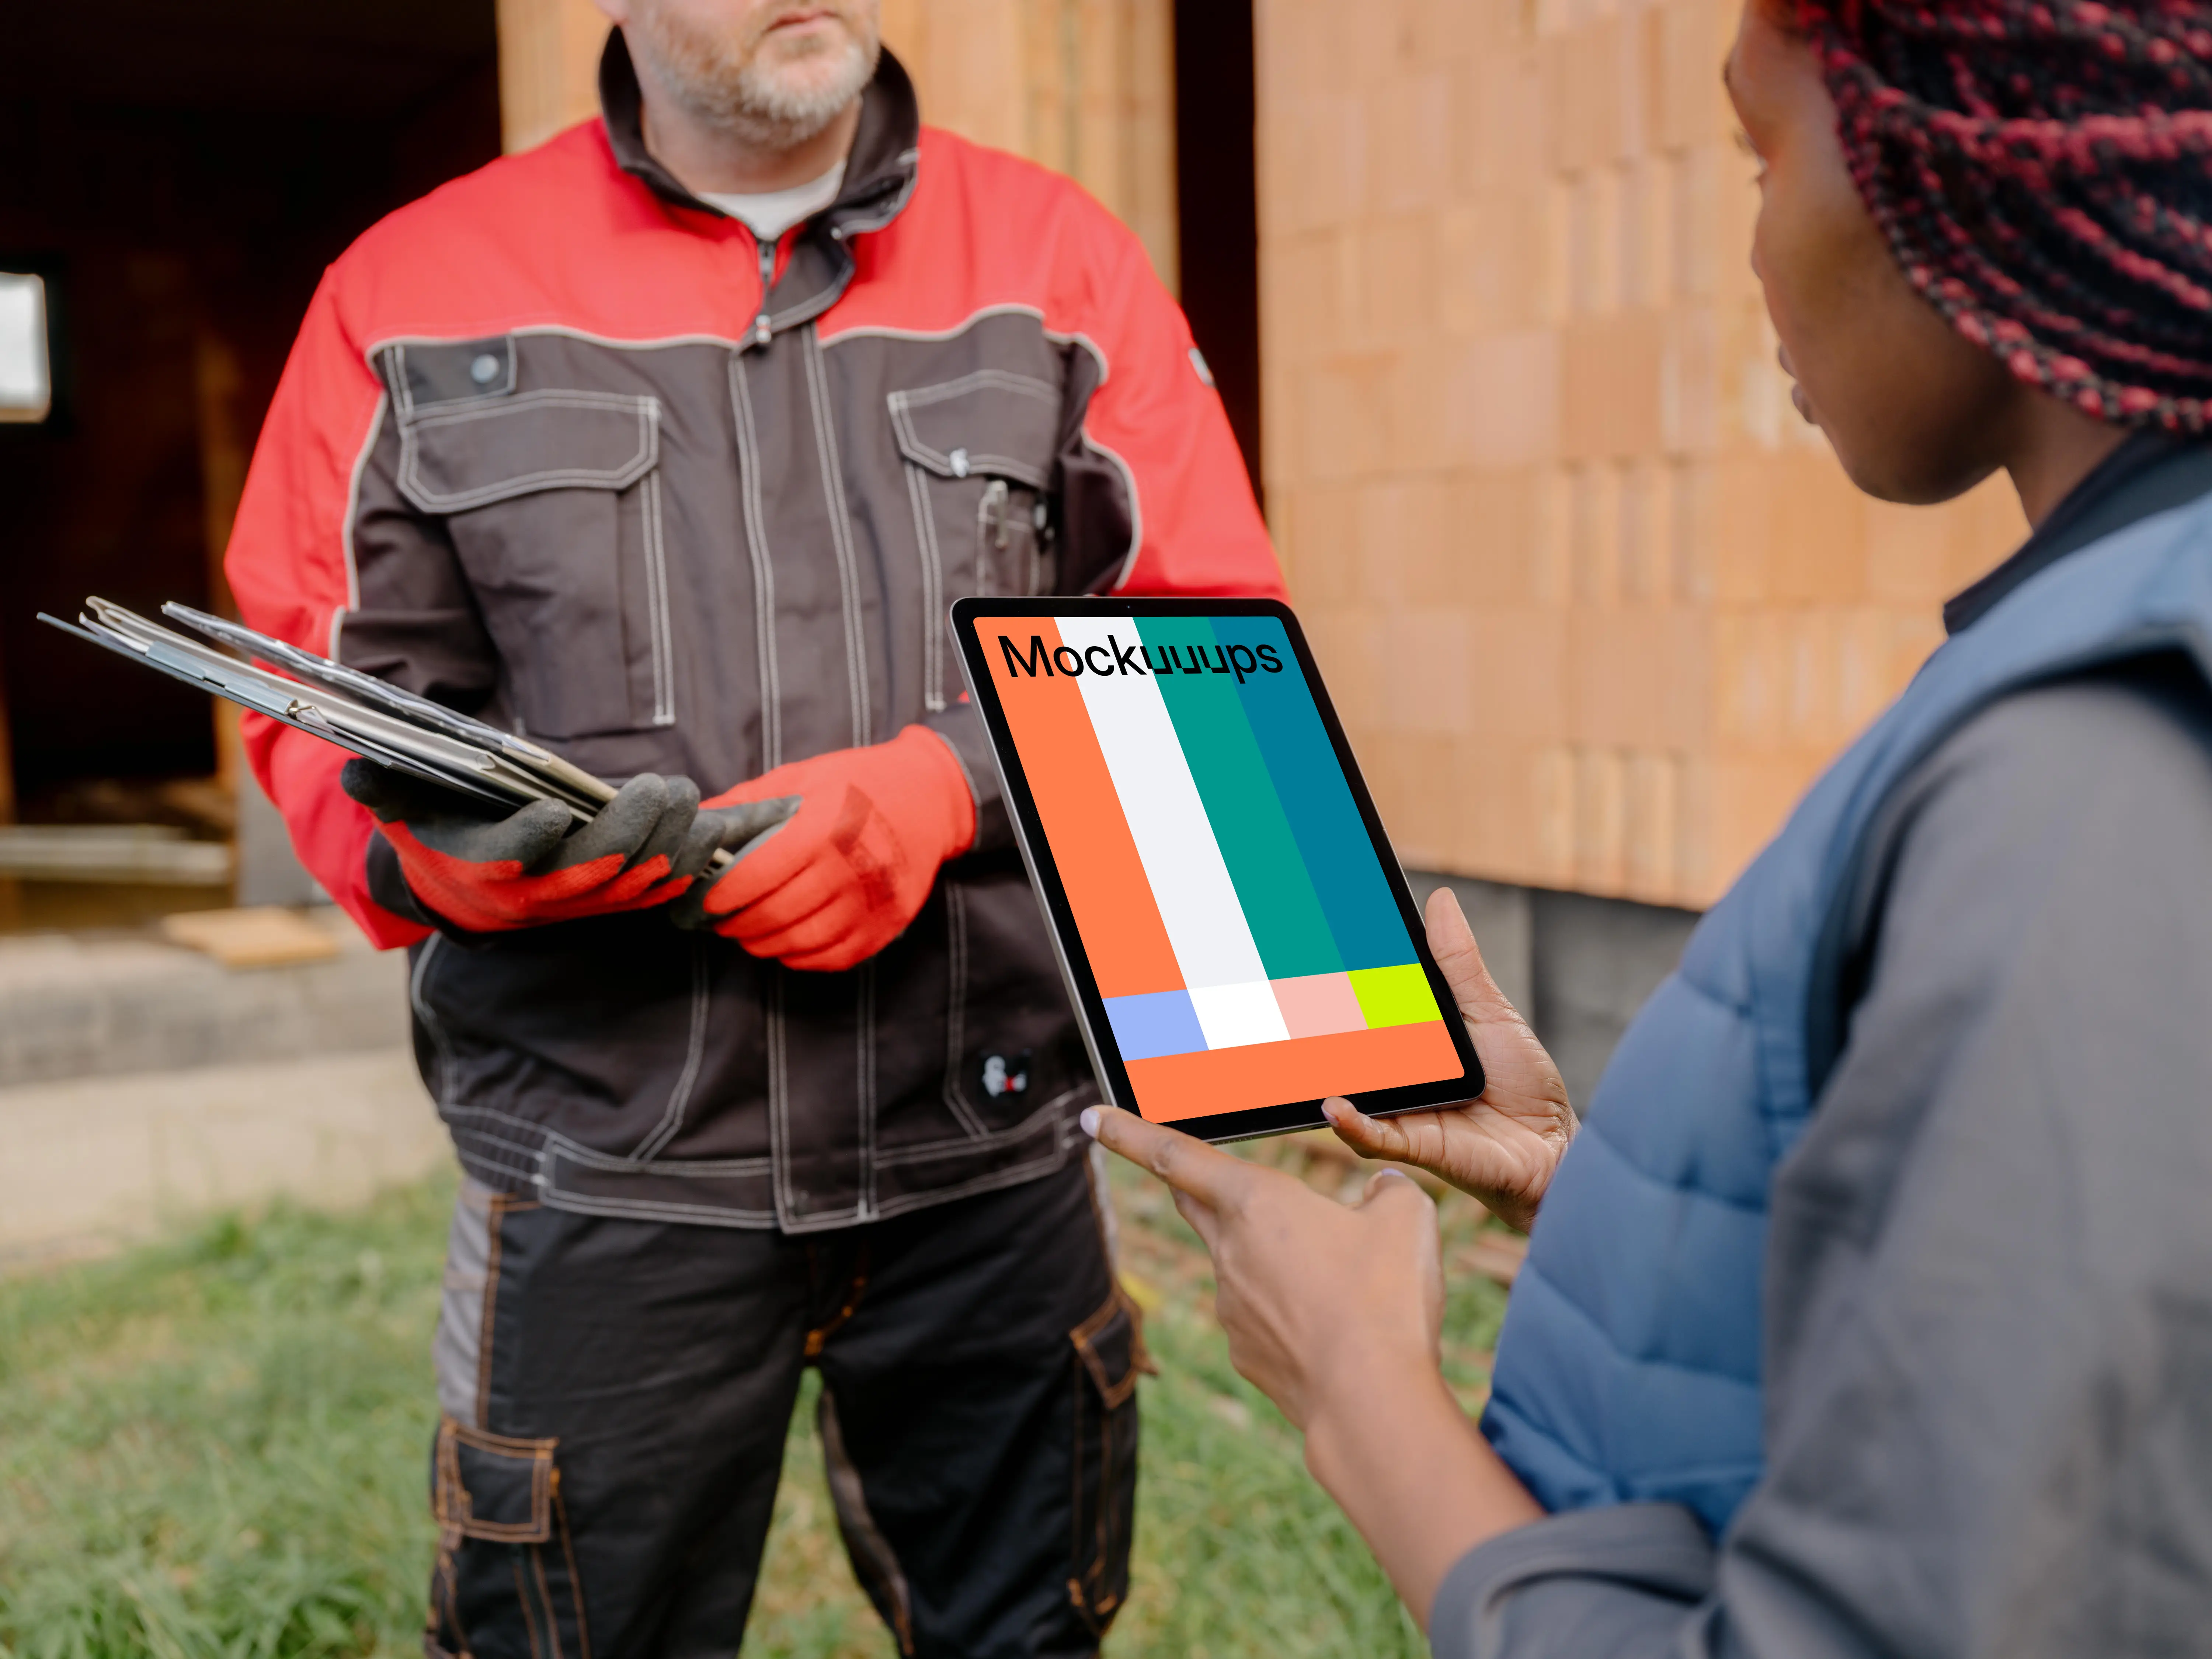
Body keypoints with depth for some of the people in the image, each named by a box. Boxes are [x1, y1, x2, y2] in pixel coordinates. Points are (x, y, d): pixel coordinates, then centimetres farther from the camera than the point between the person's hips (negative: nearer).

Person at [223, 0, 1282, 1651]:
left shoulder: (1057, 259, 5)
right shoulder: (414, 293, 4)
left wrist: (951, 786, -16)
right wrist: (453, 853, -16)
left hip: (992, 1145, 2)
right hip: (607, 1174, -1)